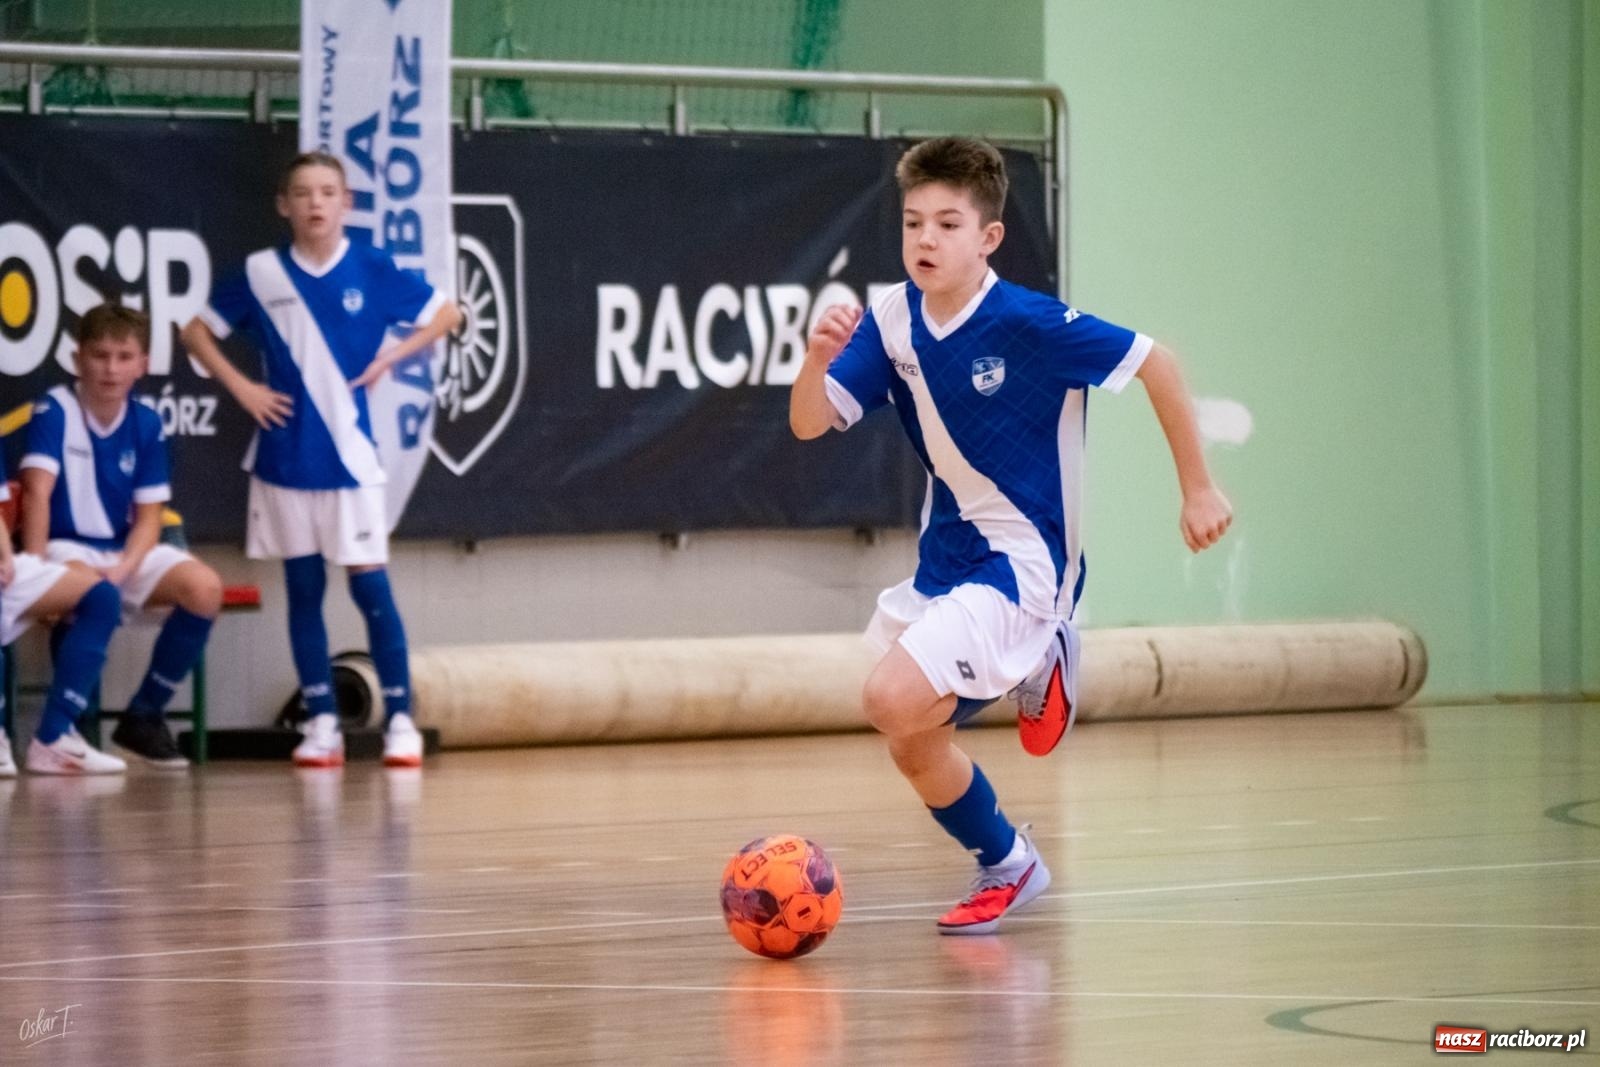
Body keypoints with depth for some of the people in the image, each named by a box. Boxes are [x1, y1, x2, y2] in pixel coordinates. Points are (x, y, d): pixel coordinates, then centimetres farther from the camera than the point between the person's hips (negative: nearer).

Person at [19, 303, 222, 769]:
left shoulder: (146, 423, 2)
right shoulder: (54, 411, -10)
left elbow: (149, 516, 0)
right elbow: (38, 491, -20)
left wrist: (123, 568, -18)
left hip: (126, 550, 5)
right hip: (67, 546, -5)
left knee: (205, 588, -20)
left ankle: (144, 717, -4)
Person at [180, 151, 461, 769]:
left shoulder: (371, 270, -3)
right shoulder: (260, 274, 0)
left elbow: (446, 315, 6)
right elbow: (197, 332, 10)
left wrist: (392, 357, -6)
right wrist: (239, 388, -2)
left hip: (348, 455, -2)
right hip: (284, 456, 2)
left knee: (370, 585, -3)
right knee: (302, 589, 6)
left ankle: (400, 721, 3)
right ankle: (320, 724, 12)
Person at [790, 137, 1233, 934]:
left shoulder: (1029, 324, -21)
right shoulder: (891, 322, -5)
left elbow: (1155, 364, -13)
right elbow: (809, 424, -6)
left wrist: (1197, 487, -7)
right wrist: (817, 360, -28)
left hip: (1021, 563, -7)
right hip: (943, 561, 7)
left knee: (893, 701, -24)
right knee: (913, 748, 11)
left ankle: (1038, 669, 2)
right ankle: (1005, 867, 36)